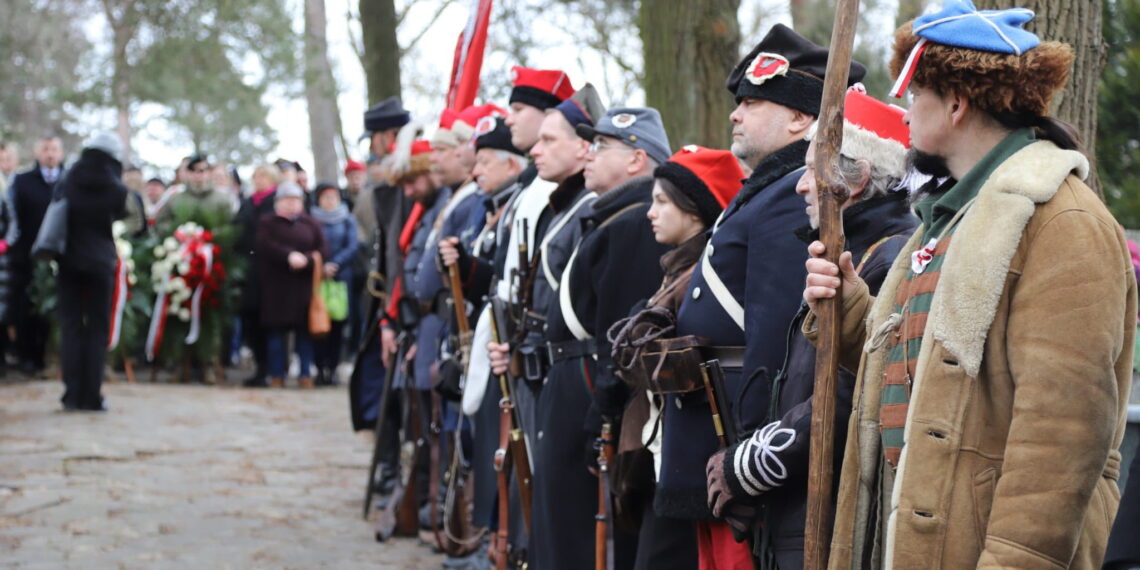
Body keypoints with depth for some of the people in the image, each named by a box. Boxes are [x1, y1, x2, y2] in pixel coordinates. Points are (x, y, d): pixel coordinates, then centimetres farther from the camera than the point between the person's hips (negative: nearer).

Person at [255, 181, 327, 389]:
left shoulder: (310, 224, 12)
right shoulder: (267, 223, 7)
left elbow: (323, 250, 2)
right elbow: (266, 246, -10)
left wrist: (305, 259, -16)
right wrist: (289, 256, -21)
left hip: (303, 285, 1)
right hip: (275, 284, -1)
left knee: (304, 329, 0)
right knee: (276, 330, -1)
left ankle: (305, 374, 7)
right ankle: (277, 375, 6)